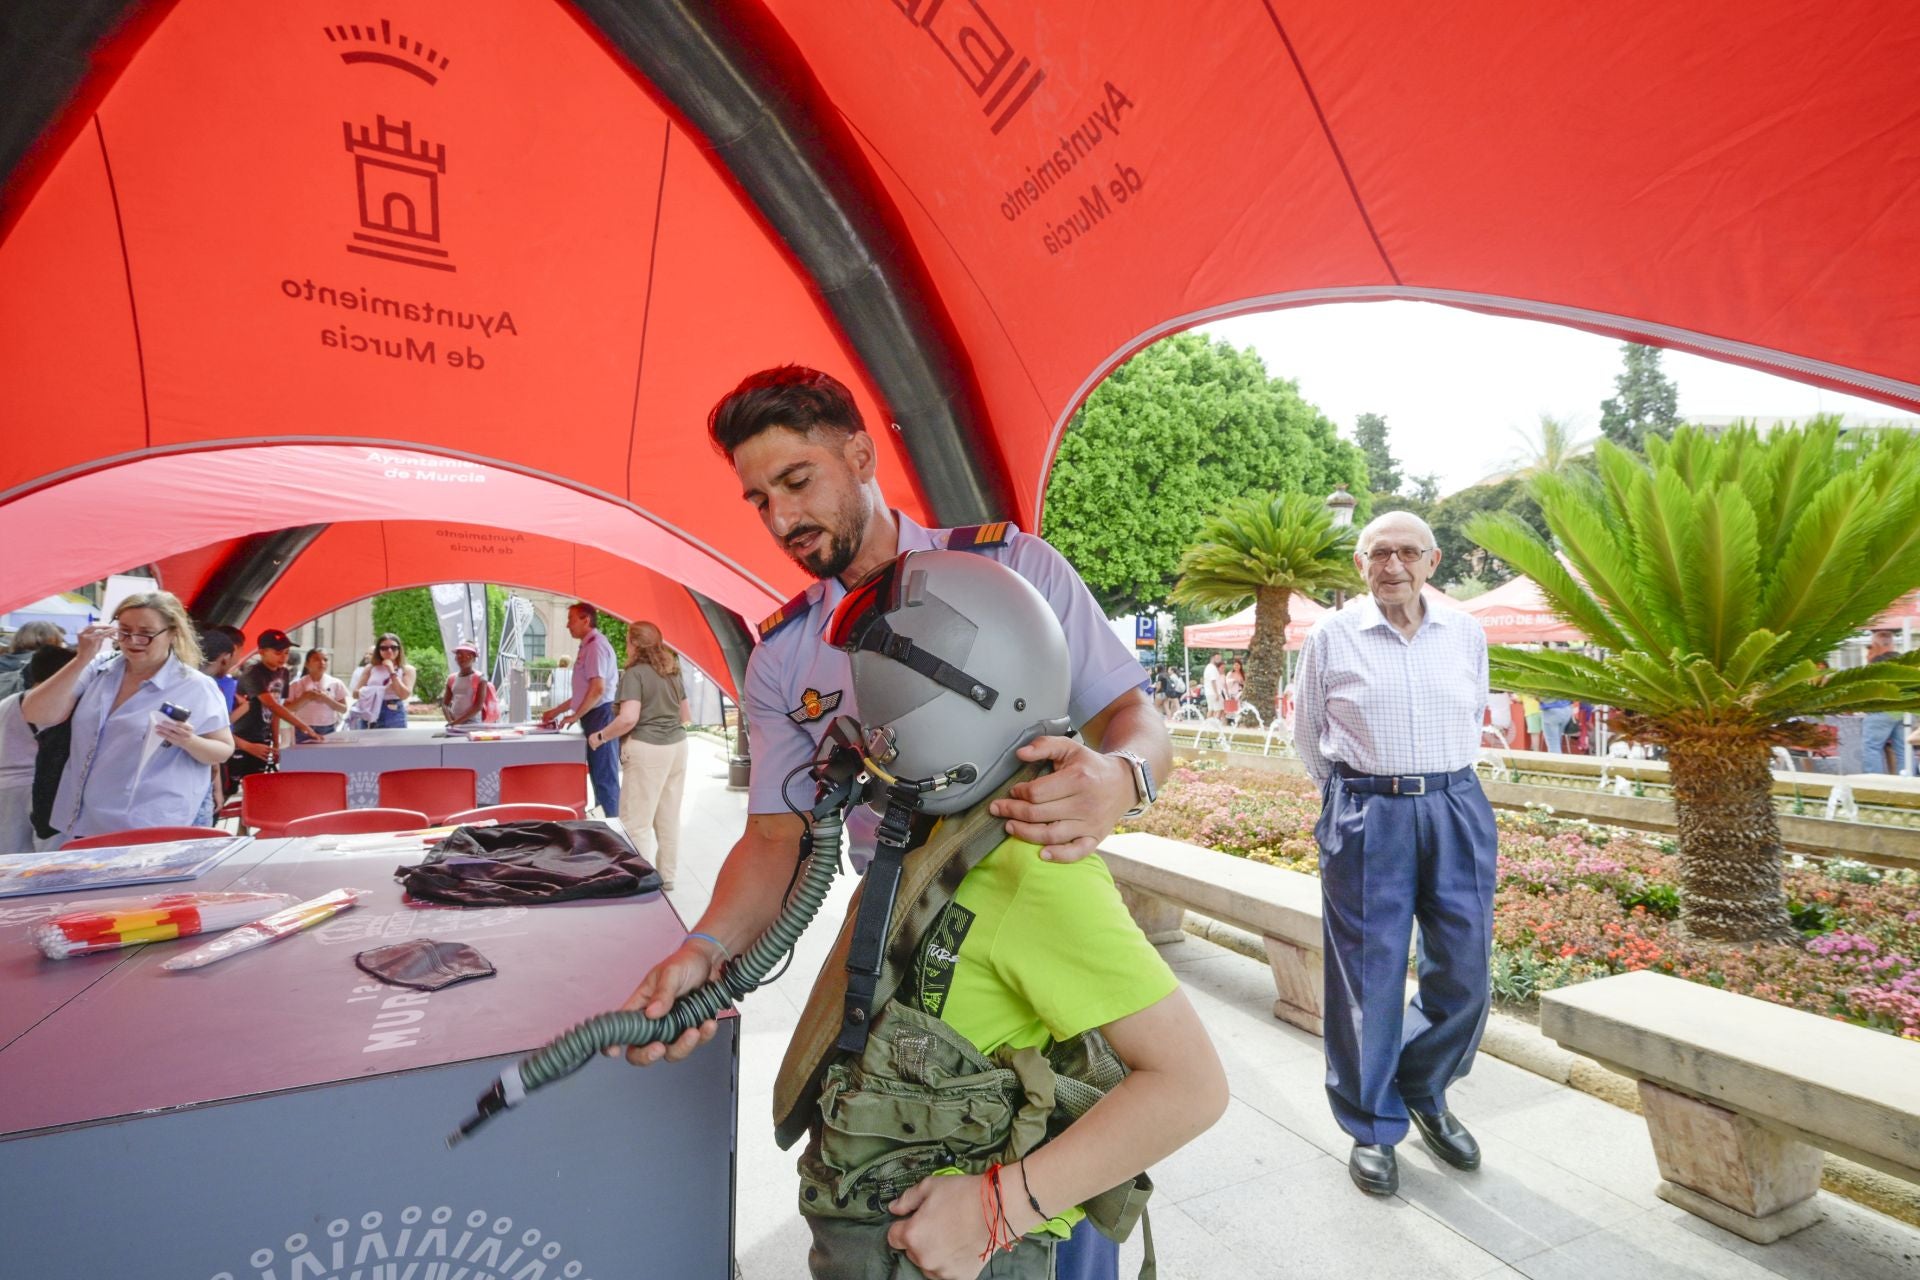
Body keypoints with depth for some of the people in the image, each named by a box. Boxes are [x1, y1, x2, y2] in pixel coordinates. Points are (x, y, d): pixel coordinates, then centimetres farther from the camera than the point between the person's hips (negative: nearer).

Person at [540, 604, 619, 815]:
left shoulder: (596, 645, -13)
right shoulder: (588, 646, 17)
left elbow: (597, 689, -22)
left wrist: (575, 716, -12)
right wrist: (556, 711, 26)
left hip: (601, 715, -10)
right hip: (594, 717, 10)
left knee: (605, 776, -6)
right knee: (599, 775, 14)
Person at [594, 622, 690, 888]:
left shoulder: (634, 673, -9)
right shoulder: (673, 673, 12)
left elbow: (628, 718, -19)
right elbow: (686, 716, 17)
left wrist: (599, 736, -5)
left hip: (647, 749, -7)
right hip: (678, 745, 8)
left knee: (637, 820, 1)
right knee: (669, 817, 14)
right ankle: (666, 875, 23)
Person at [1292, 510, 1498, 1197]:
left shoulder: (1467, 632, 6)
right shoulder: (1332, 635, -2)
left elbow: (1475, 717, 21)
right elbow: (1307, 731, 8)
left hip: (1456, 811, 3)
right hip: (1365, 818, -3)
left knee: (1464, 972, 8)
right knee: (1368, 974, 3)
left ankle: (1424, 1092, 35)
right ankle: (1372, 1127, 23)